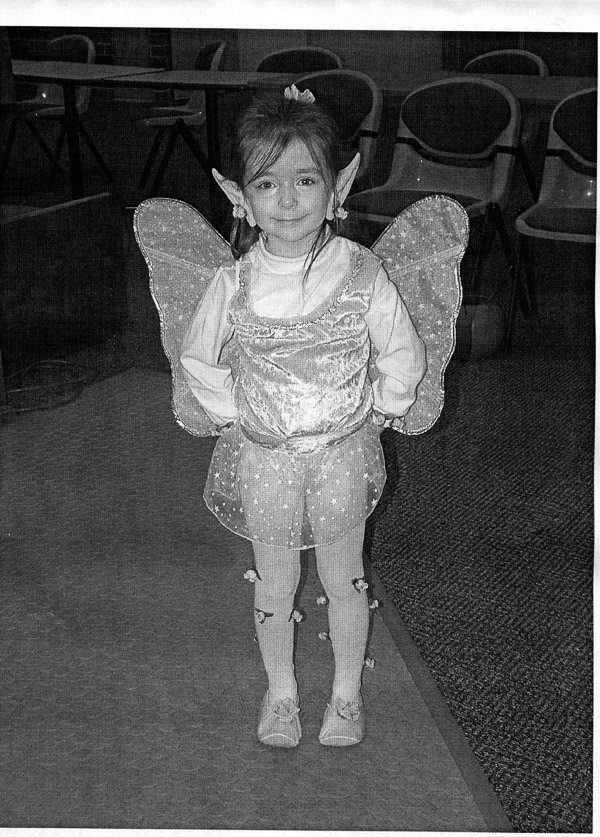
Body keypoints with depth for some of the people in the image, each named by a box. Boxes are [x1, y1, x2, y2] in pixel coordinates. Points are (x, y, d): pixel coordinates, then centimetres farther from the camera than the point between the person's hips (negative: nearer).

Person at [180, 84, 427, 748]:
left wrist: (378, 413, 0)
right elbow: (198, 359, 4)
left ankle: (347, 692, 38)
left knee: (343, 579, 15)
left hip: (343, 451, 0)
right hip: (262, 455, 1)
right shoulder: (234, 283, -13)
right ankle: (280, 692, 38)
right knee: (274, 584, 15)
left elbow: (403, 356, -1)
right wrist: (232, 416, 1)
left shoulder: (363, 274, -16)